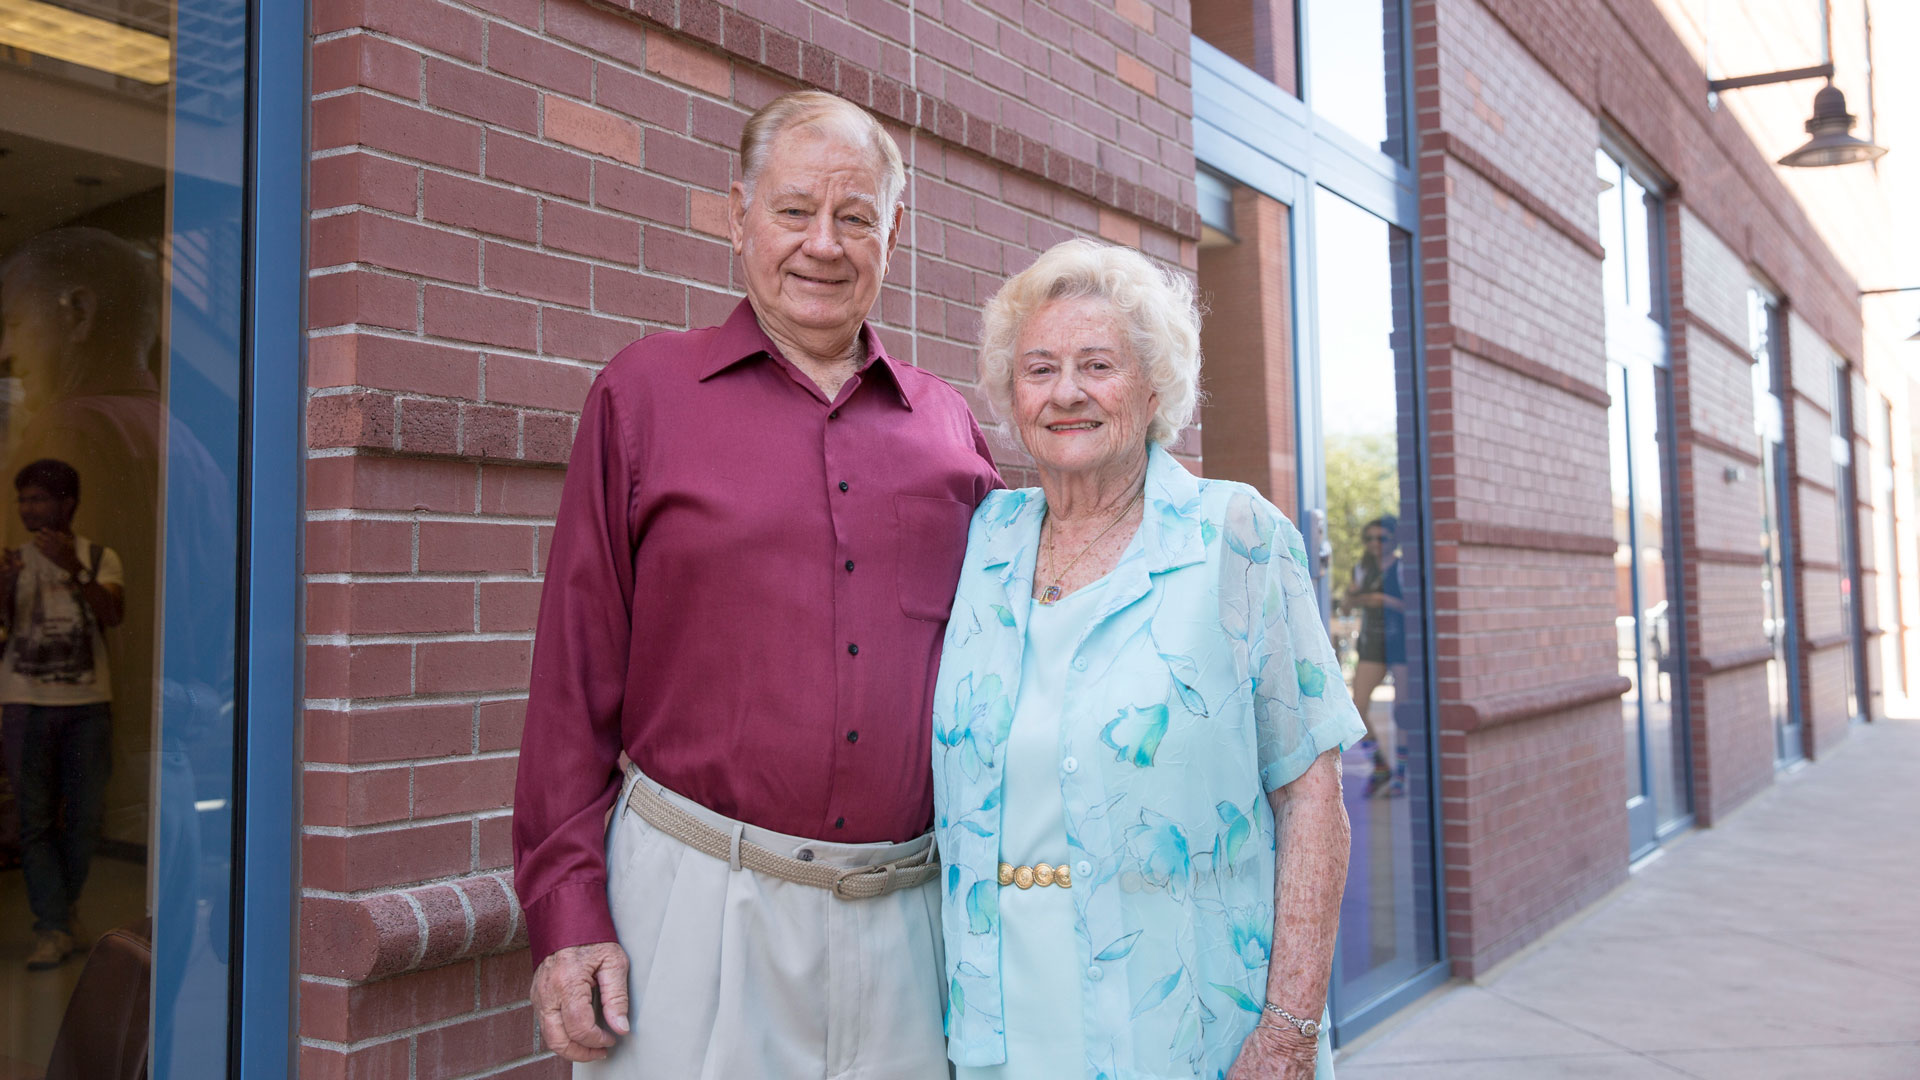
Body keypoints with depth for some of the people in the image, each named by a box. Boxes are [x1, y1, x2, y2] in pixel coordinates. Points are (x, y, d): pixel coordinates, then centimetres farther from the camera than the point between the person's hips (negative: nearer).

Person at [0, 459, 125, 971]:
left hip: (88, 703, 0)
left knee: (84, 817, 4)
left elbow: (112, 614, -11)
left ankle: (61, 909, 23)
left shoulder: (99, 558, 6)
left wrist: (74, 571, -27)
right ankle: (52, 930, 0)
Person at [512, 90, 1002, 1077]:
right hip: (696, 897, -2)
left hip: (908, 913, 3)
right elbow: (577, 666, -1)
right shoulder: (644, 391, 1)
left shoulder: (948, 427, 8)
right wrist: (568, 909, -5)